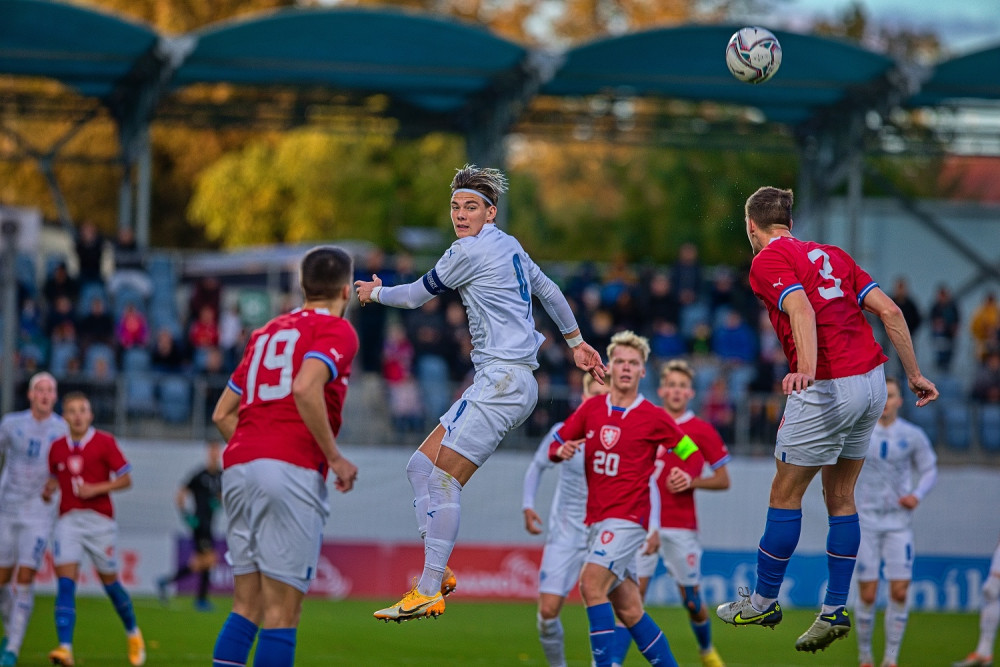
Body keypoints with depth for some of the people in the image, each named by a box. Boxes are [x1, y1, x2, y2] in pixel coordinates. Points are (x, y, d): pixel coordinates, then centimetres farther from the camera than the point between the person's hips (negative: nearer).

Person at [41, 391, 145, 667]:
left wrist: (96, 488, -16)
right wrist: (48, 490, 1)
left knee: (109, 580, 9)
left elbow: (125, 479, -3)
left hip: (100, 520, -2)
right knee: (65, 582, -13)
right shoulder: (57, 448, 7)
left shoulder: (104, 442, -4)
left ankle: (133, 633, 35)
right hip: (68, 519, 2)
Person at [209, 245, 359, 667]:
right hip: (291, 470, -7)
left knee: (247, 606, 9)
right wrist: (335, 458, -11)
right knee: (282, 612, -6)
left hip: (238, 467, 7)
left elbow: (222, 414, 23)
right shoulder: (337, 331, 1)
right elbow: (306, 389, -18)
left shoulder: (267, 332, 24)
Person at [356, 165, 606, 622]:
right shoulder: (509, 246, 17)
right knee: (421, 466, 8)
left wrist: (376, 293, 20)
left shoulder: (471, 251, -10)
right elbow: (549, 292, 28)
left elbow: (415, 297, 1)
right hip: (497, 380, 10)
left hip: (503, 378, -10)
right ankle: (437, 573, 3)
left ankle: (429, 593, -17)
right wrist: (577, 343, 39)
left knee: (444, 479, -14)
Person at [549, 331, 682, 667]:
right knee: (628, 610, 7)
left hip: (628, 518, -5)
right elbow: (554, 446, 15)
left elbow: (689, 450, 9)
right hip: (595, 519, 6)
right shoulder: (591, 409, 9)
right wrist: (562, 450, -7)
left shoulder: (653, 417, -3)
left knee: (591, 583, -24)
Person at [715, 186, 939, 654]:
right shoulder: (831, 254, 18)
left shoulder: (768, 261, -3)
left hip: (825, 388, -7)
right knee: (841, 497, 15)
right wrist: (914, 375, 13)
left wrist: (806, 369, -36)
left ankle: (764, 602, 19)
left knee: (785, 496, 8)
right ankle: (834, 611, 14)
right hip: (872, 382, 7)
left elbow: (801, 309, -22)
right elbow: (889, 310, 11)